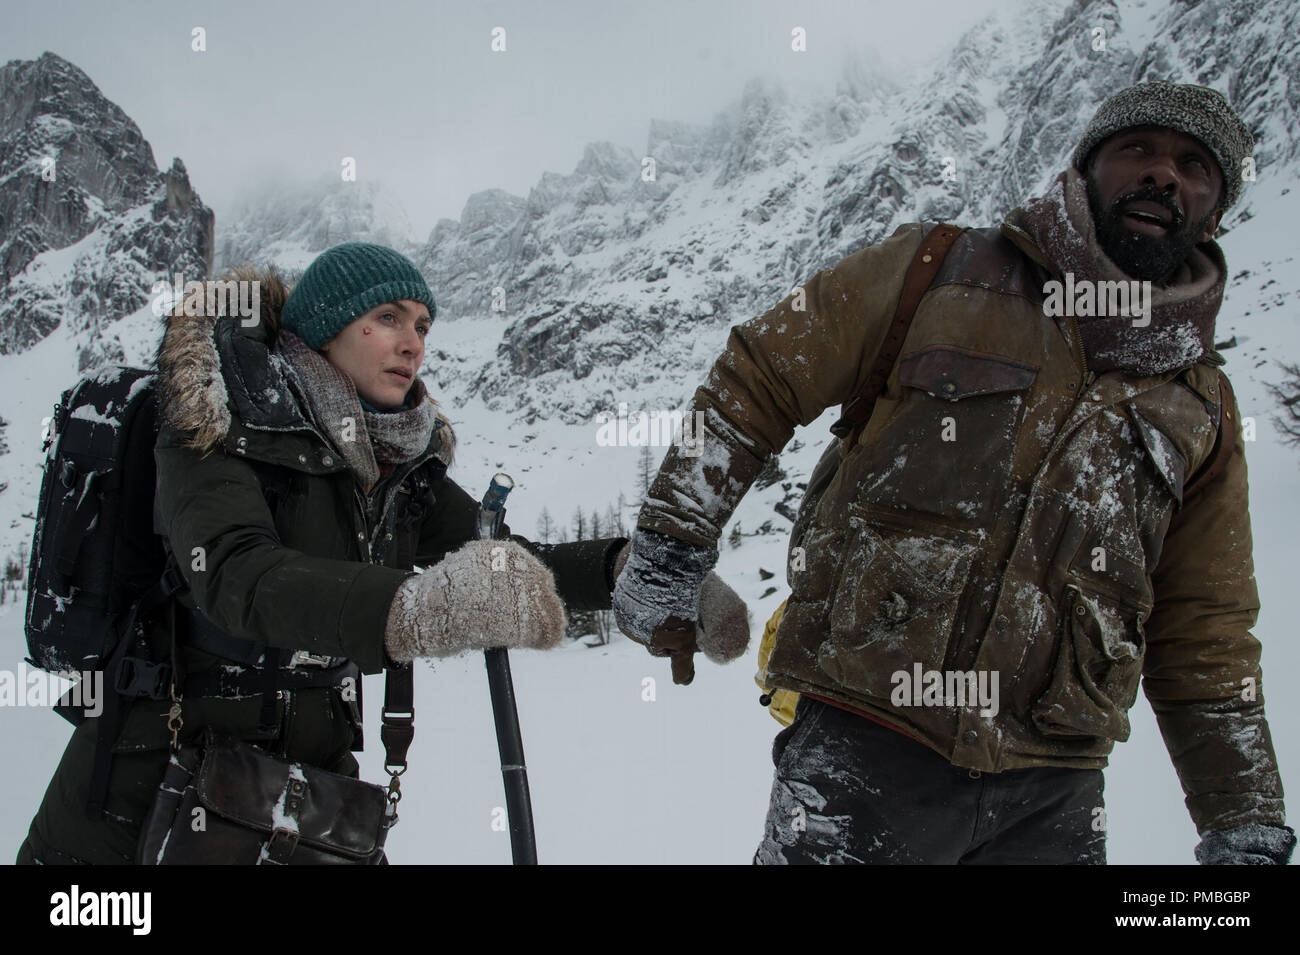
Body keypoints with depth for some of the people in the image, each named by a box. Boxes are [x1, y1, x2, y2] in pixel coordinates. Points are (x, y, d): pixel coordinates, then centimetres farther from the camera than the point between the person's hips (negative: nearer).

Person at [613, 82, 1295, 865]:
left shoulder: (1203, 406, 12)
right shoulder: (939, 273, 4)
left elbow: (1206, 634, 15)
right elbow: (758, 380, 6)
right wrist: (670, 555, -1)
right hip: (865, 748, -3)